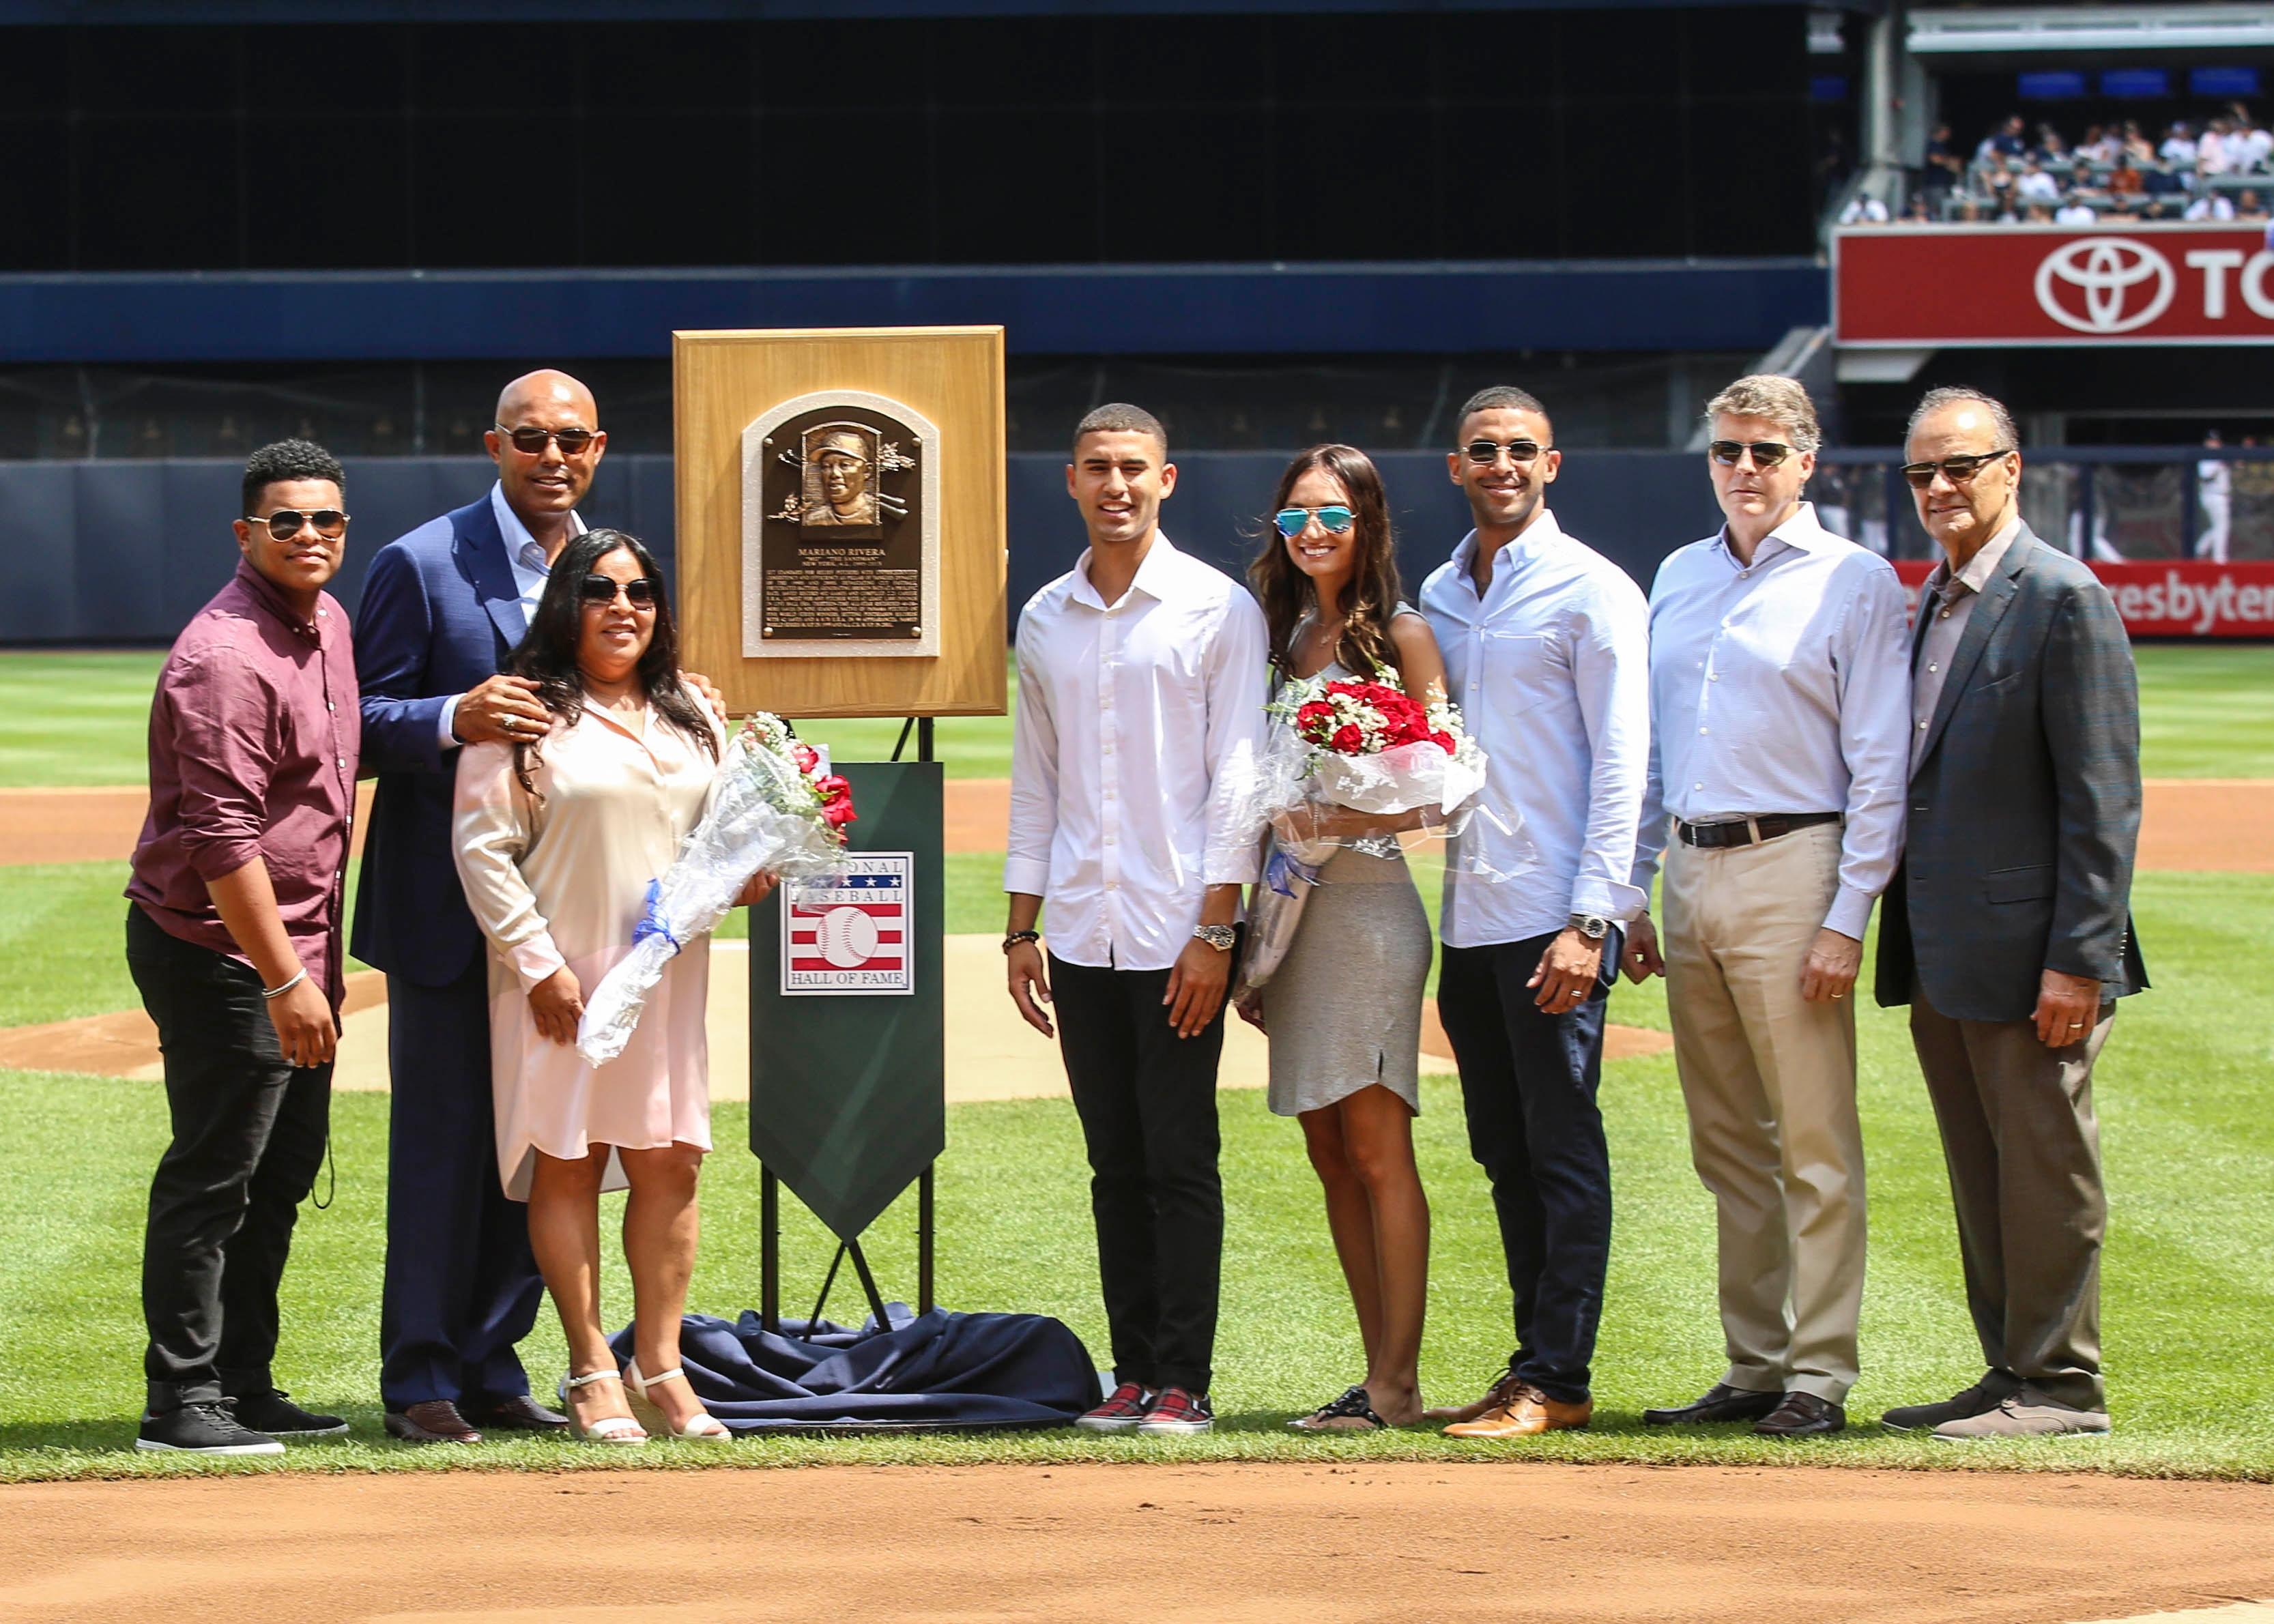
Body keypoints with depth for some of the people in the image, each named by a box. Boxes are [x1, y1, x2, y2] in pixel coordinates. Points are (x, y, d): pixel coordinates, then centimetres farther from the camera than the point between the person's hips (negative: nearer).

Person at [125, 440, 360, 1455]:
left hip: (299, 946, 10)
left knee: (284, 1170, 14)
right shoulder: (224, 658, -20)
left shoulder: (328, 621, 11)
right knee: (212, 1180, -6)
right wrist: (284, 980, -25)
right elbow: (222, 839, -24)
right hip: (219, 952, -10)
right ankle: (181, 1404, -1)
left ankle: (243, 1386, 23)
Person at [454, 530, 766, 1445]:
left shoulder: (689, 717, 14)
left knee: (669, 1163, 2)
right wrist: (538, 963, -13)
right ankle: (591, 1374, 5)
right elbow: (482, 846, -8)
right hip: (563, 981, -5)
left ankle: (660, 1368, 9)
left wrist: (745, 875, 1)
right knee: (569, 1163, 0)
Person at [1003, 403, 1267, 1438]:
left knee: (1180, 1163, -4)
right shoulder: (1045, 620, 13)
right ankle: (1134, 1373, 10)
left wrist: (1215, 931, -11)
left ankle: (1182, 1382, -1)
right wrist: (1021, 929, 12)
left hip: (1179, 932, -4)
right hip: (1082, 936, 4)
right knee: (1116, 1164, 6)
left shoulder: (1218, 610, -1)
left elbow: (1236, 777, -5)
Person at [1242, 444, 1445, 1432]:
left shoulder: (1400, 635, -3)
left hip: (1368, 897, -7)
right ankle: (1380, 1374, 9)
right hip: (1290, 903, 7)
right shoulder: (1281, 637, 15)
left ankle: (1396, 1383, -9)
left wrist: (1343, 819, -21)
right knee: (1329, 1154, 6)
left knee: (1376, 1147, -9)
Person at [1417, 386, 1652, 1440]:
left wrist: (1588, 922, -15)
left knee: (1563, 1150, -5)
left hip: (1555, 917, -7)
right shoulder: (1440, 595, 16)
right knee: (1505, 1154, 10)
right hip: (1470, 916, 7)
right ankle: (1535, 1363, 16)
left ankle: (1558, 1381, -3)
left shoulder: (1592, 591, -5)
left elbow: (1621, 763, -9)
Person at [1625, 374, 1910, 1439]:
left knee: (1814, 1143, -6)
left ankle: (1819, 1373, -3)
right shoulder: (1679, 579, 15)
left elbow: (1881, 766, -7)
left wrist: (1848, 919, -13)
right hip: (1690, 873, 6)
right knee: (1726, 1145, 10)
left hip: (1790, 869, -6)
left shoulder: (1855, 583, -3)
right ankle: (1753, 1367, 16)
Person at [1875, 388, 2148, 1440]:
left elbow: (2103, 799, -15)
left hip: (2026, 949, -8)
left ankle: (2058, 1385, 6)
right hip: (1941, 951, 8)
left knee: (2044, 1166, -1)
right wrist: (1909, 942, 13)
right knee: (1980, 1174, 13)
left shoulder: (2063, 601, -11)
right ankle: (2012, 1372, 21)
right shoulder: (1933, 601, 14)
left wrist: (2078, 960, -18)